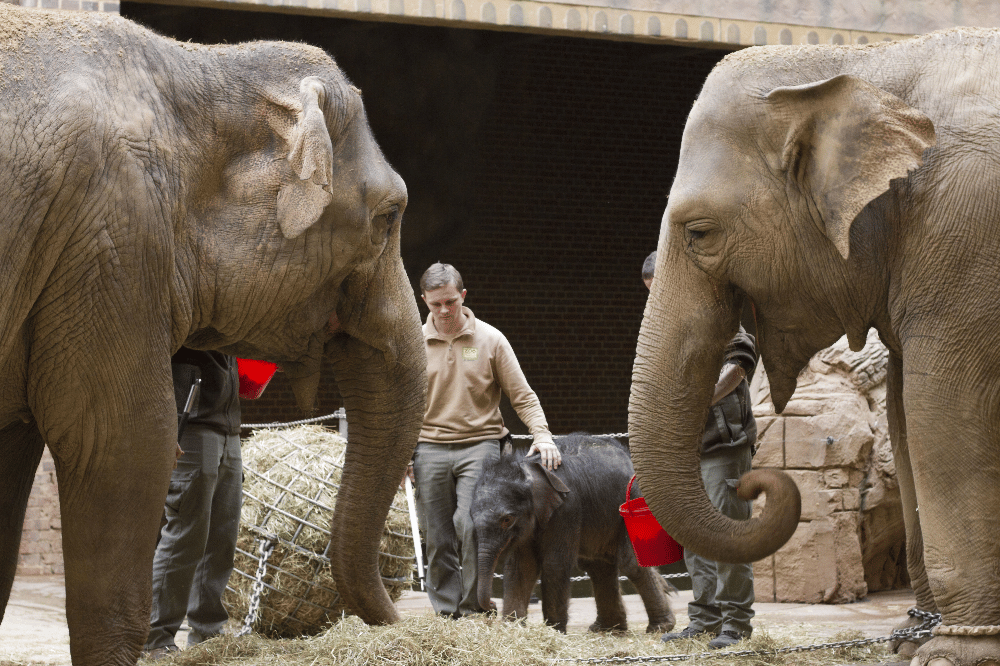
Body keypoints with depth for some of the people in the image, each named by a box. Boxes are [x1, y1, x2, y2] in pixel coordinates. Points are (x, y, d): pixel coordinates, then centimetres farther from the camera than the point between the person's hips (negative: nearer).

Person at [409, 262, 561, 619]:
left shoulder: (490, 339, 3)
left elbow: (522, 395, 4)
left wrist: (542, 434, -10)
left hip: (479, 443, -2)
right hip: (430, 447, 2)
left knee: (470, 524, -18)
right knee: (438, 538, 1)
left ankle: (475, 608, -9)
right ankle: (448, 614, 9)